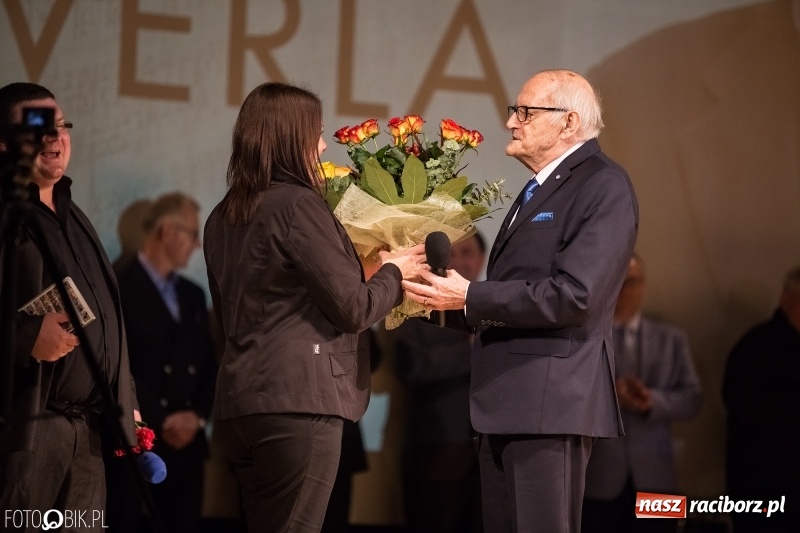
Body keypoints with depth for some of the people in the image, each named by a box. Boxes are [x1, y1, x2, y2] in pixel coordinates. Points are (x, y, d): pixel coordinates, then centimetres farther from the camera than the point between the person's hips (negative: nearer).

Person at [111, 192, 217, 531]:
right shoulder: (115, 286, -4)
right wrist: (161, 422, -14)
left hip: (187, 445, 7)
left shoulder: (193, 295, 20)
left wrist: (197, 416, -3)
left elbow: (210, 366, 16)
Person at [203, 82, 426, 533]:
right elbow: (353, 309, -11)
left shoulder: (224, 217, 13)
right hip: (298, 399, -8)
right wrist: (394, 273, 9)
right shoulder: (297, 204, -11)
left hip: (241, 399, 8)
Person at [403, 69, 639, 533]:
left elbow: (574, 294, -20)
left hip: (551, 397, -10)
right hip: (509, 400, 10)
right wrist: (448, 301, 7)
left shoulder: (604, 185, -9)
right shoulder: (540, 189, 21)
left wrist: (469, 297, -16)